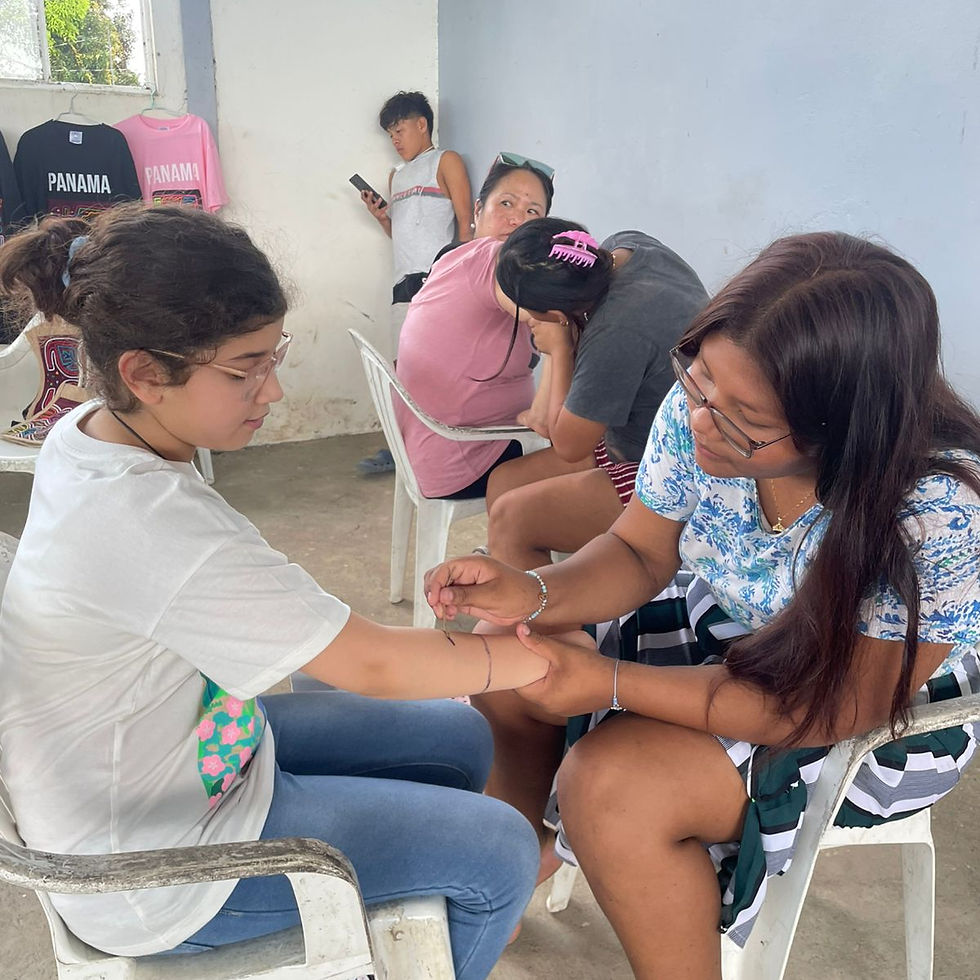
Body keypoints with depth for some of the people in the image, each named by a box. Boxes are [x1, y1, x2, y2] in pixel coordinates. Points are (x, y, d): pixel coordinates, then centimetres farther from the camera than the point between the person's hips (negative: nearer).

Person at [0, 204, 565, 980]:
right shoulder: (153, 524, -36)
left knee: (458, 738, 13)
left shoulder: (87, 435, -7)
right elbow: (370, 666, -28)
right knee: (500, 851, -7)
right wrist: (530, 658, -13)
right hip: (156, 876, -8)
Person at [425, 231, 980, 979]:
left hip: (887, 713, -5)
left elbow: (835, 706, -27)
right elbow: (640, 553, -6)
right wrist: (533, 595, -27)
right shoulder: (702, 409, -20)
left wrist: (612, 686, -32)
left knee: (613, 785, -26)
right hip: (730, 632, 6)